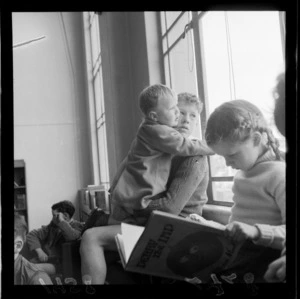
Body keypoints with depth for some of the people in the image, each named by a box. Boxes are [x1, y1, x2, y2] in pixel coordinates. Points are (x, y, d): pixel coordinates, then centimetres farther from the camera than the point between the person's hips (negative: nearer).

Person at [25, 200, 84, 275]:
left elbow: (71, 236, -27)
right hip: (44, 258, 6)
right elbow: (32, 235, 13)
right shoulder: (53, 225, 16)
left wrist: (61, 221, -16)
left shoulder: (77, 226, -2)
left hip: (57, 263, -6)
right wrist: (39, 251, -3)